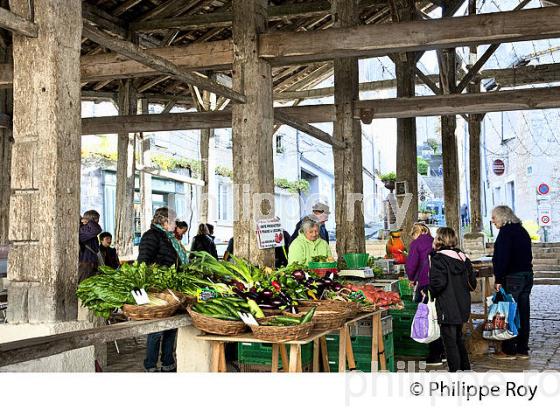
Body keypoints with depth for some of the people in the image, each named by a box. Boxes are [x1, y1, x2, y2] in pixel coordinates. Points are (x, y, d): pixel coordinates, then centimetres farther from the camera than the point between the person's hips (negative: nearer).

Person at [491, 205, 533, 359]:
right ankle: (523, 349, 16)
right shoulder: (522, 230, 16)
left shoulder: (506, 231, -12)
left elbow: (502, 258, -19)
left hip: (512, 277, -9)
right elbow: (528, 255, 19)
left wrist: (499, 279, -16)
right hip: (527, 275, 9)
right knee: (523, 313, 10)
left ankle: (509, 350, 2)